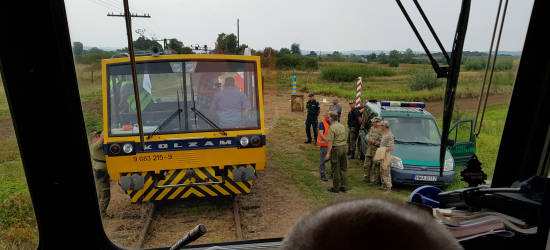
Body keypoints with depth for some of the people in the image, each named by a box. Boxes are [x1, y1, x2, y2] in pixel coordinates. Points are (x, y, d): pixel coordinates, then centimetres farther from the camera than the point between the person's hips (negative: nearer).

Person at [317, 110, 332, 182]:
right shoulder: (322, 123, -14)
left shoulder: (331, 122, 9)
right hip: (324, 144, -7)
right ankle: (322, 175, 10)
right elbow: (321, 134, -23)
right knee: (323, 160, 0)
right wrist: (327, 140, -35)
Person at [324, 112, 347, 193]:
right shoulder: (342, 126, 9)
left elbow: (330, 142, -19)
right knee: (343, 169, 15)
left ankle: (335, 188, 12)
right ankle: (344, 186, 22)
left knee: (336, 169, 2)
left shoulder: (332, 128, -15)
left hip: (336, 148, -7)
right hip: (344, 147, 7)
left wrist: (328, 153, -19)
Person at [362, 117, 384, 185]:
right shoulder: (372, 128, 10)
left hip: (376, 151, -9)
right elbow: (367, 135, 19)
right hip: (369, 149, 9)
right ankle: (366, 178, 30)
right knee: (366, 165, 16)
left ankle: (375, 180, 12)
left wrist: (372, 141, -20)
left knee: (375, 166, 0)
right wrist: (368, 138, -2)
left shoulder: (381, 131, -17)